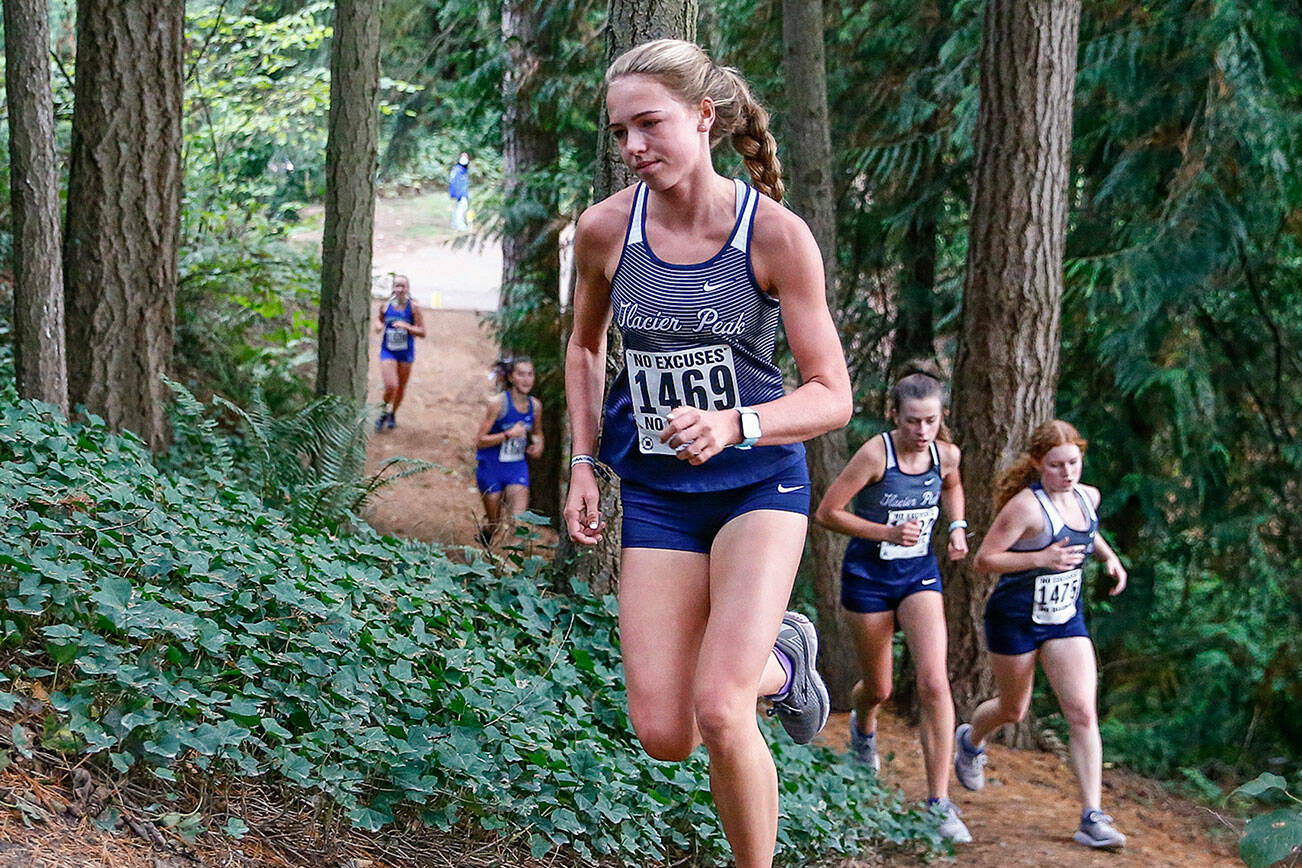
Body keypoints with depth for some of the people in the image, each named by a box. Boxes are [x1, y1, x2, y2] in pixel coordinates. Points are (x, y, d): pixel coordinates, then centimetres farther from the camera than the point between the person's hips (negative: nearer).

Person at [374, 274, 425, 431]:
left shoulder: (413, 308, -8)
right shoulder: (386, 306, -2)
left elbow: (422, 332, -8)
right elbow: (379, 319, 20)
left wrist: (406, 326, -23)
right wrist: (378, 325, -3)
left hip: (406, 353, 0)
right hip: (388, 352, 0)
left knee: (401, 388, 13)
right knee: (391, 386, -15)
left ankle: (393, 414, 38)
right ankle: (385, 412, 13)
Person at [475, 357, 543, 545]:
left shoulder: (535, 405, -1)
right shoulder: (498, 403, -17)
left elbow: (537, 433, 20)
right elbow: (480, 441, -16)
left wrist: (538, 444, -4)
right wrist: (509, 434, -27)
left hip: (517, 467, 4)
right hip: (491, 467, -4)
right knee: (494, 524, 9)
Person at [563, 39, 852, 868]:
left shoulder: (776, 233, -16)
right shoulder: (605, 230, -7)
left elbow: (832, 396, -13)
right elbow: (586, 346, 14)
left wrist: (734, 425, -30)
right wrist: (584, 465, 6)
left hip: (759, 482, -3)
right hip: (655, 492, 3)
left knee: (718, 710, -20)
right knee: (664, 736, 0)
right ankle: (781, 659, 33)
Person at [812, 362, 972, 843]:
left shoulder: (946, 454, -6)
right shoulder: (876, 453, -20)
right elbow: (827, 512, -16)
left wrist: (957, 526, 2)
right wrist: (887, 532, -24)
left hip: (919, 573, 3)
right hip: (868, 575, -3)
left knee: (934, 683, -16)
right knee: (879, 689, 12)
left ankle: (939, 802, -12)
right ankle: (862, 728, 53)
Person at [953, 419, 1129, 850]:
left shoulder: (1088, 497, 0)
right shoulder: (1026, 506, -21)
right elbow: (984, 559, -20)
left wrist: (1109, 556, 5)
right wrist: (1042, 559, -29)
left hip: (1066, 620, 4)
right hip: (1016, 619, -4)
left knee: (1084, 713, -10)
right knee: (1013, 710, 16)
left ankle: (1092, 818, -10)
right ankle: (970, 740, 52)